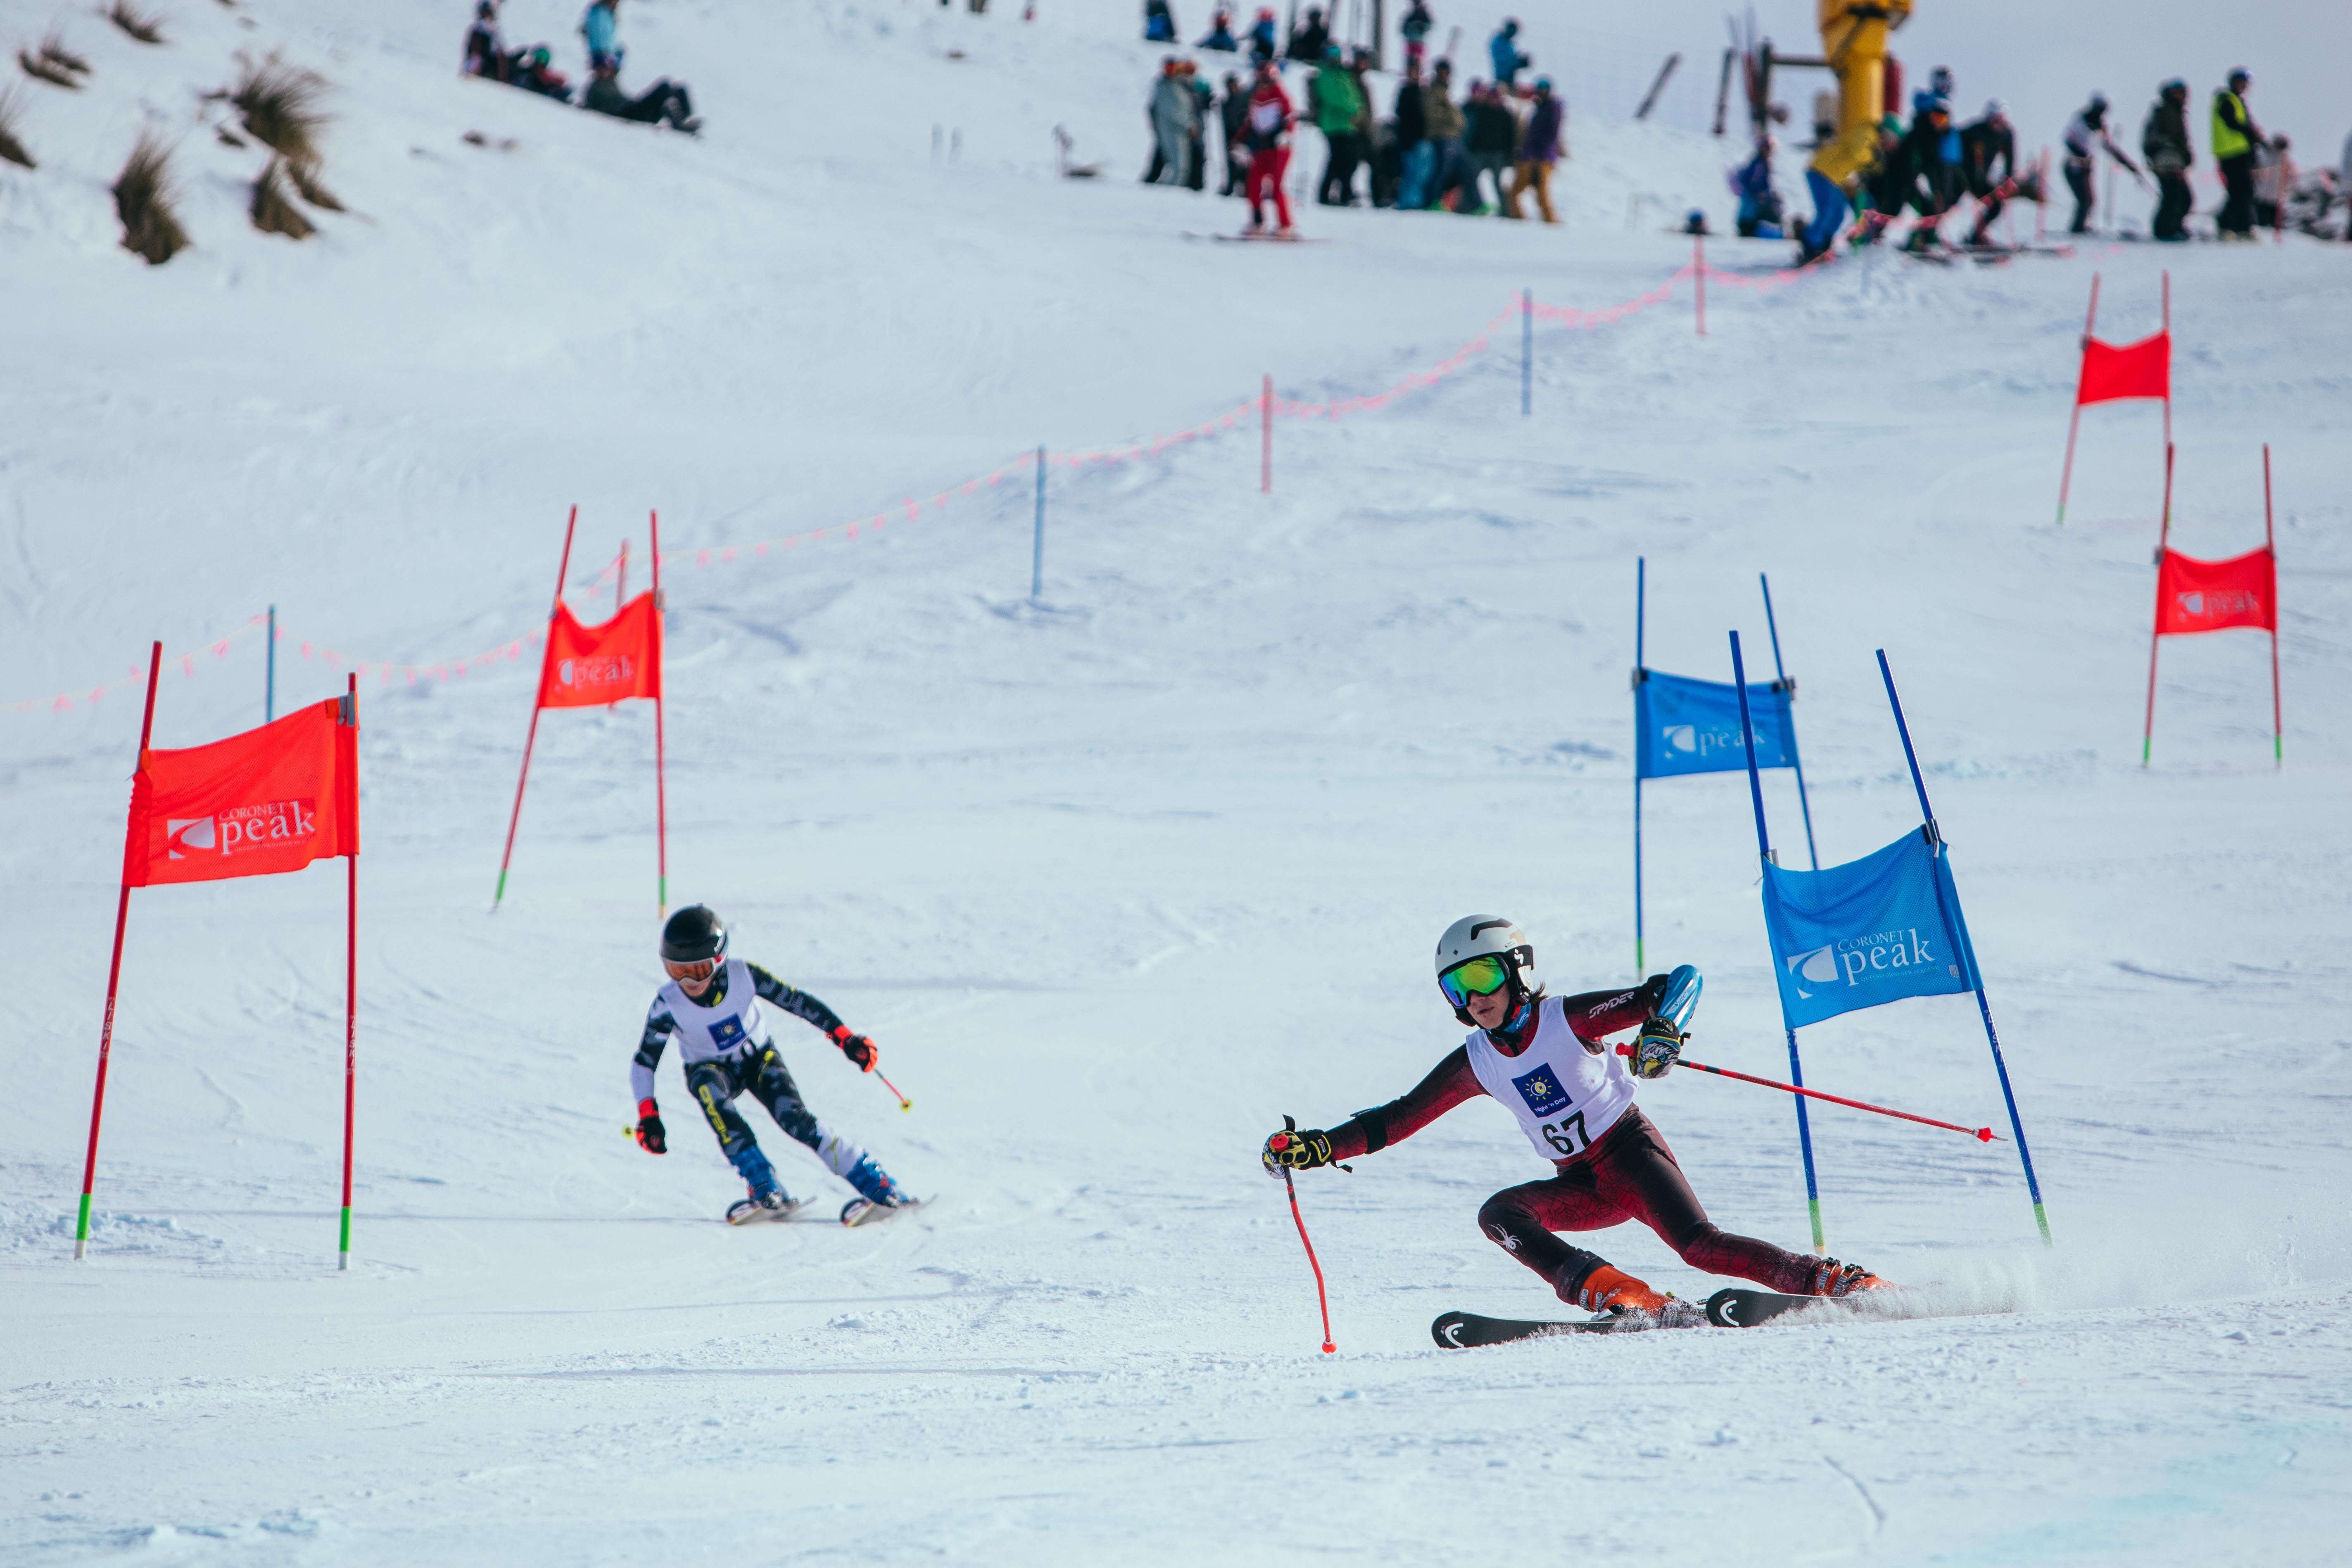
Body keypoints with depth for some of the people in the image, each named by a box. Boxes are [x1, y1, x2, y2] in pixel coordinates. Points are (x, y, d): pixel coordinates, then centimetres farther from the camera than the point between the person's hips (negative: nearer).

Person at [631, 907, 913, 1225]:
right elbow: (644, 1063, -13)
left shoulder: (743, 976, -25)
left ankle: (880, 1188, -19)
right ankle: (766, 1192, -34)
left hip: (758, 1057, 0)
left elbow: (797, 1002, -16)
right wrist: (648, 1116, -24)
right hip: (712, 1069, 0)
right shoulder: (668, 1005, -24)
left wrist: (845, 1037, -19)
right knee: (709, 1093, -35)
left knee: (795, 1118, -23)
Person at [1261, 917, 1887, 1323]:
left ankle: (1833, 1282, -20)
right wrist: (1317, 1147, -3)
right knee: (1498, 1214, -21)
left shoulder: (1569, 1019, -11)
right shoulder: (1475, 1064, 4)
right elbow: (1400, 1118, 7)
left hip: (1631, 1151, -5)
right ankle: (1611, 1294, -35)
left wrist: (1663, 1029, -38)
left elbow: (1672, 987, -15)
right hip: (1582, 1185, 5)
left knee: (1699, 1244, -27)